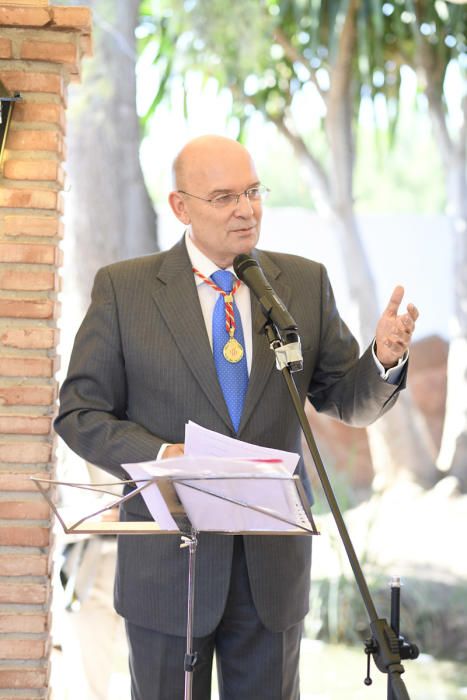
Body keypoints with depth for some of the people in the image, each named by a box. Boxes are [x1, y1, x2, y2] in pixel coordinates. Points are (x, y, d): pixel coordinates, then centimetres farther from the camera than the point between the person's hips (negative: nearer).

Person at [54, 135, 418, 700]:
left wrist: (384, 359, -15)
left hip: (273, 567, 2)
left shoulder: (305, 283, 6)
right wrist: (161, 456, -19)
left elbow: (350, 403, 8)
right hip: (168, 562, -2)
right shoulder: (123, 289, -2)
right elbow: (80, 413, -2)